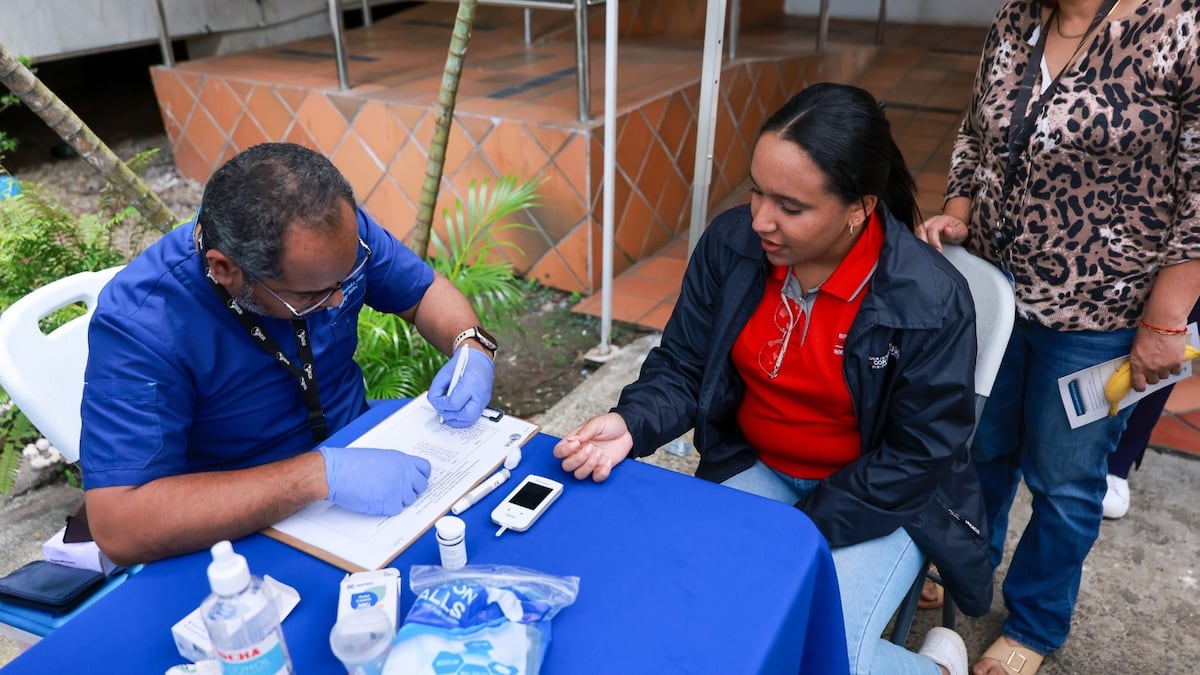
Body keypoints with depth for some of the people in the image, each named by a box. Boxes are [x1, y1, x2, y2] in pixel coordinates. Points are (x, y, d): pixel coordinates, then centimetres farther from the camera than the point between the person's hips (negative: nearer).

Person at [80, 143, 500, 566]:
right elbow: (119, 528, -33)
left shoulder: (337, 231, -14)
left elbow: (425, 291, 3)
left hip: (362, 448, 6)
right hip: (248, 528, -5)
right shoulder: (140, 325, -27)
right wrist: (321, 474, -38)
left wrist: (471, 349, -18)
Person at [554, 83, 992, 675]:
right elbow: (682, 367, -5)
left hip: (885, 498, -3)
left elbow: (919, 458, -17)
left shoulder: (931, 301, -24)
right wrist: (631, 424, -26)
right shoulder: (730, 243, -14)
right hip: (757, 469, 4)